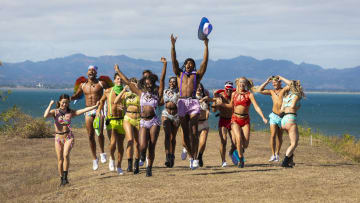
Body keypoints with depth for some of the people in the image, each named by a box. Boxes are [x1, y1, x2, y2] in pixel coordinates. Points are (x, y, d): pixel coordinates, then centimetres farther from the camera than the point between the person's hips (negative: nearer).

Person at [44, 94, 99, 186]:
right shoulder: (55, 112, -1)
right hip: (58, 138, 1)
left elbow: (84, 110, -2)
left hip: (68, 137, -1)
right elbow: (45, 116, -21)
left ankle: (65, 177, -17)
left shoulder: (71, 112, 3)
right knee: (60, 159, 2)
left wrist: (95, 106, -7)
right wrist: (50, 105, -18)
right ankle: (61, 179, 14)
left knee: (66, 155, -22)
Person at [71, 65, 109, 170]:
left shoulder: (101, 83, 1)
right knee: (90, 136, 2)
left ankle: (102, 153, 2)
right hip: (88, 111, 3)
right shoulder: (83, 85, 10)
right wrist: (68, 98, 6)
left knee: (99, 132, -22)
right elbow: (77, 95, 23)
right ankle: (94, 159, 15)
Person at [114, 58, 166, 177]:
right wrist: (118, 72, 20)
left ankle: (149, 168, 9)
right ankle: (143, 154, 22)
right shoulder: (141, 93, 12)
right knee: (142, 146, -12)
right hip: (143, 122, 2)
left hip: (154, 121, -1)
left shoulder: (157, 94, 5)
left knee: (151, 147, -2)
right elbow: (127, 82, 16)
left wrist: (165, 65, -11)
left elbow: (162, 80, -3)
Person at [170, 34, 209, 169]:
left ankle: (195, 157, -9)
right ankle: (191, 157, 13)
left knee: (193, 131, -11)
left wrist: (206, 46, 1)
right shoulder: (179, 74, 18)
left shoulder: (197, 75, 16)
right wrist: (173, 46, -2)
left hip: (193, 103, -2)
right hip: (182, 102, 2)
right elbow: (174, 61, 8)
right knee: (185, 132, 3)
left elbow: (205, 61, 8)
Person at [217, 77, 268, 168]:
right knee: (239, 138, -23)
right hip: (235, 119, 1)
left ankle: (241, 150, 30)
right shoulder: (234, 94, 6)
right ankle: (241, 159, -6)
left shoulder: (249, 95, -3)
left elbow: (256, 107, -11)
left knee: (245, 144, -8)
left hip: (245, 120, -1)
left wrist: (263, 118, -22)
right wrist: (222, 104, 9)